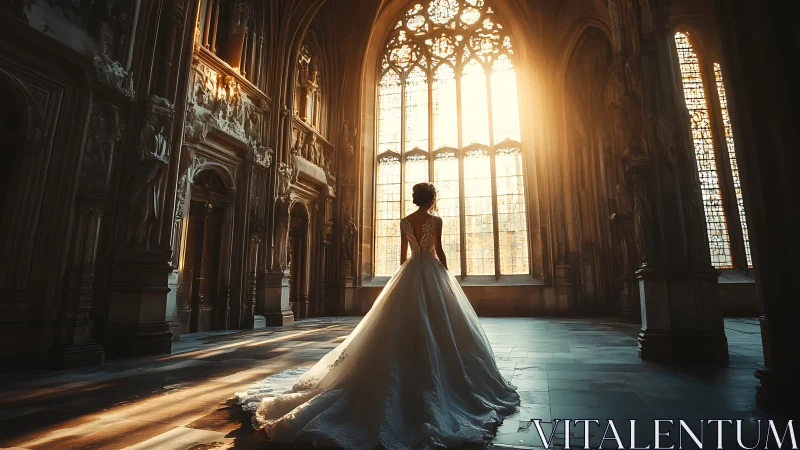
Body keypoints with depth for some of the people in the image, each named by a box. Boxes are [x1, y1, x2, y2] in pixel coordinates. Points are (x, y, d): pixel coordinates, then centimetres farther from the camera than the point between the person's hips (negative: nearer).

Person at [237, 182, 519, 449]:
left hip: (410, 273, 5)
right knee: (435, 324, 2)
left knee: (406, 323, 10)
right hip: (431, 272, -5)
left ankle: (409, 374, 18)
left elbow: (403, 253, 10)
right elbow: (439, 251, -9)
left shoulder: (405, 222, 7)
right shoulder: (435, 220, -6)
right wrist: (447, 276, 0)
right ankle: (436, 377, 8)